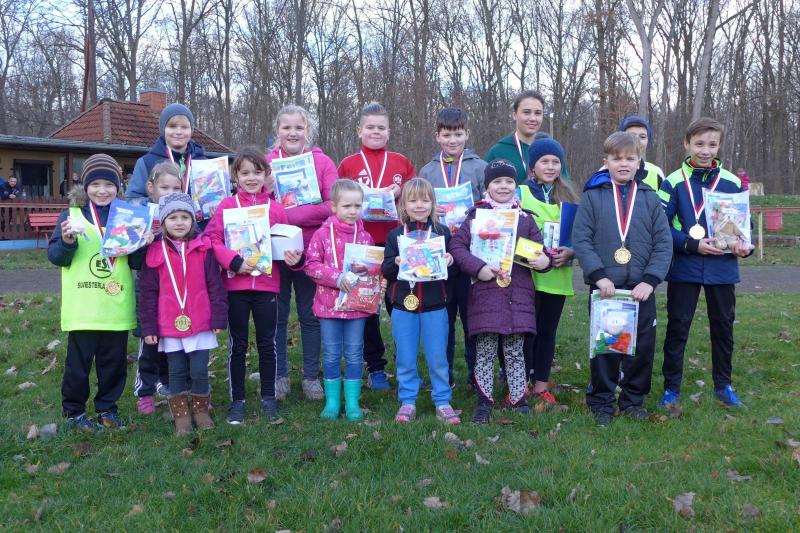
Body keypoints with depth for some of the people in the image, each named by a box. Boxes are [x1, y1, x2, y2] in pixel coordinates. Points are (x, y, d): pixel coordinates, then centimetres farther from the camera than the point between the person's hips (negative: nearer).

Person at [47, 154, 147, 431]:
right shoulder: (72, 215, 1)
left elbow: (136, 263, 11)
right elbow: (55, 256, 0)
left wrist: (142, 245, -9)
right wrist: (67, 241, -19)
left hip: (117, 307, 3)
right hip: (81, 308, -2)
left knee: (114, 362, 11)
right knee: (78, 362, 6)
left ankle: (107, 408, 27)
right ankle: (73, 410, 22)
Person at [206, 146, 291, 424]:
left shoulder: (276, 208, 4)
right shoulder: (227, 205, 0)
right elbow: (212, 239, -7)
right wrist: (234, 261, -18)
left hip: (267, 284, 1)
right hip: (236, 285, -1)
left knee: (267, 343, 10)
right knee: (238, 345, 9)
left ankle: (269, 398, 23)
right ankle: (237, 401, 20)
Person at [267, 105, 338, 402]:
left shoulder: (323, 163, 0)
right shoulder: (266, 162, 4)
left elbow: (333, 205, -9)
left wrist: (291, 215, -17)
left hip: (310, 249, -1)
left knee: (310, 315, 9)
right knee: (277, 315, 8)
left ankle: (311, 376, 22)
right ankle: (279, 376, 22)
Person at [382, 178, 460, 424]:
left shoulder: (442, 232, 3)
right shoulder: (395, 235, 4)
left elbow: (452, 268, 6)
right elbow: (385, 270, 1)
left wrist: (450, 261, -16)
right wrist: (396, 262, -18)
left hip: (435, 306, 0)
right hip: (403, 305, 1)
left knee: (438, 357, 7)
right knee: (405, 359, 8)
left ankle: (442, 402, 20)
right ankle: (407, 402, 22)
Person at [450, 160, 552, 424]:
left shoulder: (525, 218, 11)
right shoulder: (476, 215, 3)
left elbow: (538, 248, 12)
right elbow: (457, 246, -3)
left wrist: (545, 260, -11)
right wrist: (478, 268, -15)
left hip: (519, 295, 2)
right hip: (485, 293, -2)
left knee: (515, 352, 10)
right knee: (485, 352, 4)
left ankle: (519, 401, 21)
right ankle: (484, 402, 14)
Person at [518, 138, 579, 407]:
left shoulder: (568, 196, 11)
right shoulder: (520, 194, -1)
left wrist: (570, 252, -9)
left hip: (558, 276, 4)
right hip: (527, 275, -4)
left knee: (548, 331, 11)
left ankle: (541, 385, 21)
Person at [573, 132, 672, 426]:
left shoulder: (649, 198, 5)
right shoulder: (592, 196, 0)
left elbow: (663, 243, 1)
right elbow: (581, 239, -6)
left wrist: (650, 280, -10)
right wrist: (599, 275, -15)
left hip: (641, 289, 2)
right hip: (604, 288, -2)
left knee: (642, 346, 9)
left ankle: (633, 399, 26)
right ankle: (601, 402, 20)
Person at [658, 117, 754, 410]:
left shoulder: (732, 183, 4)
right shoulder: (673, 182, -4)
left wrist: (745, 245, -9)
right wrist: (693, 245, -18)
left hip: (722, 268, 3)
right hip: (684, 268, -3)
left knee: (723, 326, 13)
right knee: (677, 327, 4)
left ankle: (723, 385, 29)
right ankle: (671, 387, 15)